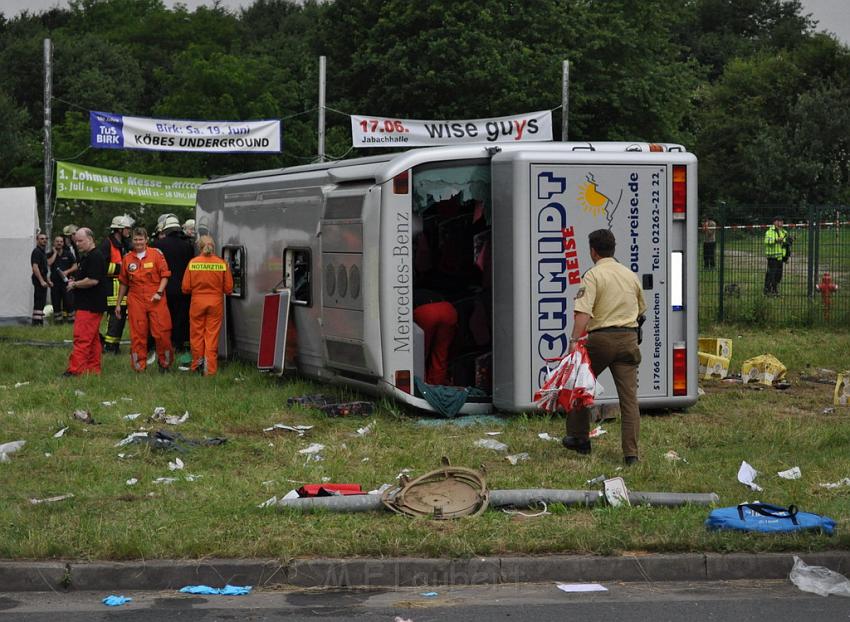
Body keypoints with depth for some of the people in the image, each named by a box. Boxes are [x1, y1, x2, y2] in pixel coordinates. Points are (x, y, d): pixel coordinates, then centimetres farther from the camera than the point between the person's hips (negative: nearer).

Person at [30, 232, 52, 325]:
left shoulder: (43, 252, 19)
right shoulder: (36, 252, -12)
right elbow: (35, 267, -21)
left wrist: (48, 280, 22)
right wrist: (42, 281, -25)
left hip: (43, 280, 10)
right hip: (38, 279, -10)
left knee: (41, 303, 12)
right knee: (39, 303, -11)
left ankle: (40, 323, 17)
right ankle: (36, 323, -12)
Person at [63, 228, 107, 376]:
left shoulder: (95, 257, -15)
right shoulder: (85, 257, 19)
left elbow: (93, 280, -24)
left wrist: (75, 284, -11)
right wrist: (74, 281, 11)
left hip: (89, 306, -11)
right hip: (91, 304, 11)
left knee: (82, 338, -12)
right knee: (93, 339, 12)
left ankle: (75, 369, -14)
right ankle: (93, 368, 16)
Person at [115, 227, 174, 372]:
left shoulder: (156, 254, 2)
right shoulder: (127, 258, 9)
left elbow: (165, 275, 1)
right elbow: (123, 283, 16)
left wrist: (159, 292, -12)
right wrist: (118, 304, 16)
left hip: (156, 300, -2)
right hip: (135, 300, 2)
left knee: (162, 332, -4)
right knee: (137, 335, 1)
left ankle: (165, 363, 12)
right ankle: (139, 366, 8)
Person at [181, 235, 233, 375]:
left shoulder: (193, 263, -7)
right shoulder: (222, 263, -6)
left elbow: (185, 288, -4)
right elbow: (228, 288, -3)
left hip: (197, 302, 0)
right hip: (216, 302, 0)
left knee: (196, 334, 12)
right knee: (212, 335, 5)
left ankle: (197, 364, 19)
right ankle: (210, 368, 3)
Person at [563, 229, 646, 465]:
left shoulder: (593, 275, -7)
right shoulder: (630, 275, 13)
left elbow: (583, 312, -20)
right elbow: (641, 309, 26)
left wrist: (575, 340, -28)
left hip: (600, 339, -4)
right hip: (628, 339, 4)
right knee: (629, 396, 0)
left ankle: (579, 439, 24)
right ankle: (631, 453, -5)